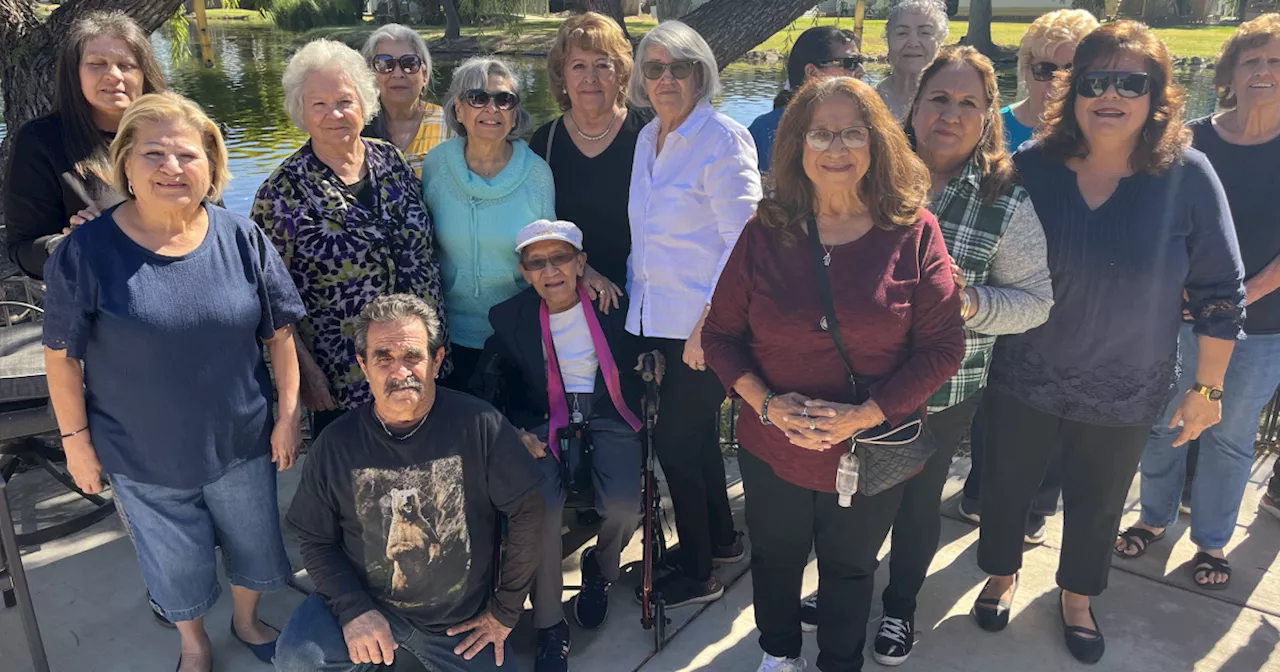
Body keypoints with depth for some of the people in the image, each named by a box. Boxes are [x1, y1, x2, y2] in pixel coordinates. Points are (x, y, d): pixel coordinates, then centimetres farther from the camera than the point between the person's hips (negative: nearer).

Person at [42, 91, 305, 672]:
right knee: (176, 566, 19)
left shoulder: (242, 239, -8)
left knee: (252, 543, 21)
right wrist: (75, 439, -3)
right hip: (143, 457, -1)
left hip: (241, 443, 2)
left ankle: (246, 620, 52)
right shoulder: (86, 252, -15)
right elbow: (62, 356, -7)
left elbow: (280, 331, -3)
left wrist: (289, 413, -4)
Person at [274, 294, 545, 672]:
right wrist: (353, 608, -15)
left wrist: (505, 611, -4)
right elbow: (318, 542, 1)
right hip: (368, 604, 0)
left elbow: (526, 513, -10)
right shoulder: (336, 444, -8)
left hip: (462, 620, 0)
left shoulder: (478, 425, -16)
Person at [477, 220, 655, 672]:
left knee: (623, 507, -25)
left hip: (610, 418, 0)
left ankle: (600, 568, 15)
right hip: (547, 426, 0)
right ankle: (549, 626, -4)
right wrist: (516, 431, -8)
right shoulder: (509, 318, 0)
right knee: (540, 508, -26)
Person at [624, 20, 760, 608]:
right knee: (695, 436, 19)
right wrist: (632, 290, 14)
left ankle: (696, 572, 20)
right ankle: (721, 539, 39)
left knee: (676, 441, 1)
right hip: (655, 319, 7)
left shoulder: (723, 139, -12)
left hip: (702, 327, -7)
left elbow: (744, 240, -17)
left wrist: (709, 323, -20)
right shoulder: (647, 138, 11)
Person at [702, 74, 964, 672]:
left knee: (850, 568, 22)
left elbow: (943, 347, -12)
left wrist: (864, 414, -21)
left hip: (873, 451, -1)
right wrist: (766, 402, -18)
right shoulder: (765, 233, -8)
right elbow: (720, 333, -3)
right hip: (773, 447, 2)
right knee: (775, 558, 24)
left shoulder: (914, 232, -12)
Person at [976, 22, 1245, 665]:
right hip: (1023, 377, 0)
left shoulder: (1187, 176, -14)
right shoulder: (1030, 167, -12)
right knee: (1005, 486, 18)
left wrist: (1208, 386, -3)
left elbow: (1220, 291, -6)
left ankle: (1077, 595, 49)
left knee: (1097, 504, 20)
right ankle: (1002, 574, 48)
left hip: (1125, 393, 0)